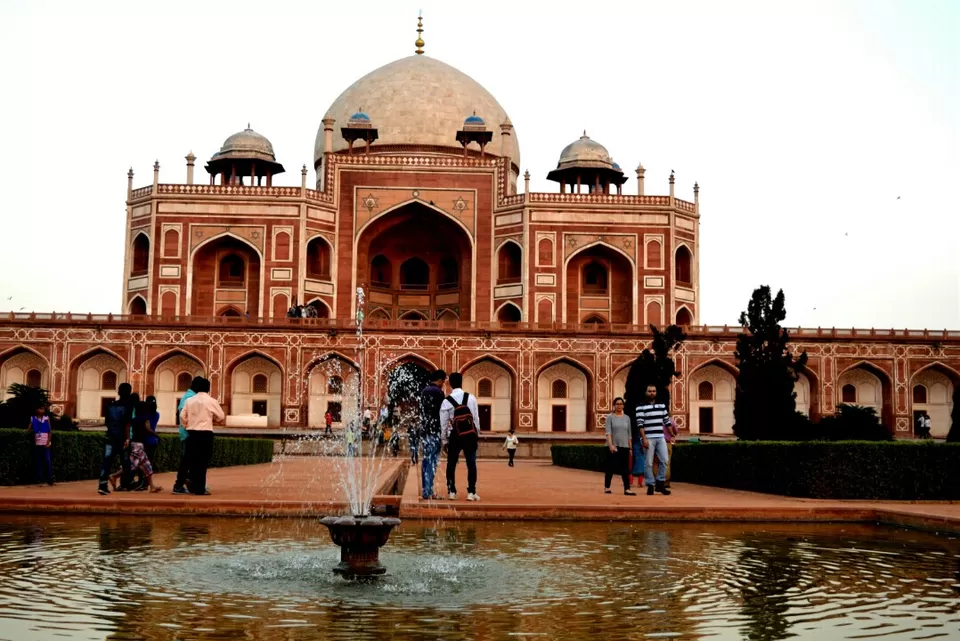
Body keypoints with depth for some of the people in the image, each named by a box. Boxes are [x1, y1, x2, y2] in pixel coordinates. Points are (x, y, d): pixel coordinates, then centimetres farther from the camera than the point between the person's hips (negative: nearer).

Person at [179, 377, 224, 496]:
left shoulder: (190, 400, 4)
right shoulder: (211, 401, -5)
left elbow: (182, 416, 4)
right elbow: (221, 416, 1)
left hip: (192, 433, 4)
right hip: (206, 433, -4)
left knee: (193, 461, 10)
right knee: (203, 461, 0)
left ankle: (193, 487, 13)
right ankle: (200, 488, -2)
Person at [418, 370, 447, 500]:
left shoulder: (423, 391, 14)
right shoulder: (438, 392, -11)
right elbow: (442, 413, -12)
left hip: (424, 429, 8)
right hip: (434, 430, -8)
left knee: (426, 460, 12)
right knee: (432, 461, -5)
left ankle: (425, 490, 15)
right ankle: (428, 491, -5)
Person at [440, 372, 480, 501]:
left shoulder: (446, 401, -4)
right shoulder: (471, 398, -3)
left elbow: (444, 423, -1)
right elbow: (476, 417, 0)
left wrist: (444, 440, 9)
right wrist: (477, 436, 10)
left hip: (455, 436, 0)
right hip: (470, 435, 0)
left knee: (451, 464, 12)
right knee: (471, 464, 4)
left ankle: (451, 491, 12)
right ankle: (471, 492, 0)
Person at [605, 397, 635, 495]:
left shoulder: (627, 418, 11)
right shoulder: (610, 417, -1)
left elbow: (629, 434, 13)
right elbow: (608, 432, -11)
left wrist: (630, 447, 10)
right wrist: (610, 445, -23)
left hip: (624, 446, 3)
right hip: (613, 446, -3)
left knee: (625, 468, -1)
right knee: (611, 467, 2)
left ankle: (627, 489, -4)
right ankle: (606, 487, 14)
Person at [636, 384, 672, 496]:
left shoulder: (662, 405, 12)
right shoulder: (641, 407, -3)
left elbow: (667, 421, 16)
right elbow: (640, 424, -9)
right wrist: (644, 439, -15)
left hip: (660, 438, 5)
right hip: (648, 438, -5)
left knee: (665, 461, 1)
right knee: (649, 463, -1)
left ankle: (660, 484, 12)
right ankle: (650, 486, 5)